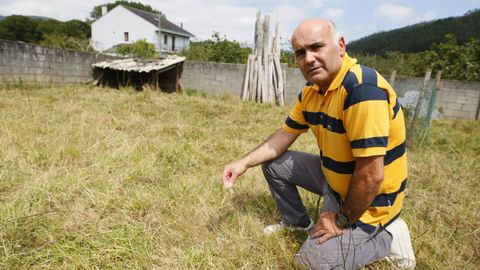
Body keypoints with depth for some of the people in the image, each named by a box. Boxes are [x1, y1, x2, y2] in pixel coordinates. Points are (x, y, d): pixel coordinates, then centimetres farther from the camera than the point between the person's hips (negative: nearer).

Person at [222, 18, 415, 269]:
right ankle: (299, 223, 30)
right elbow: (285, 135, 6)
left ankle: (387, 237, 9)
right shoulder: (310, 91, -3)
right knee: (273, 163, 10)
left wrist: (344, 221, -18)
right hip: (333, 176, 8)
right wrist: (245, 162, -5)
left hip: (368, 200, -8)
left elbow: (371, 175, -32)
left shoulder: (363, 88, -32)